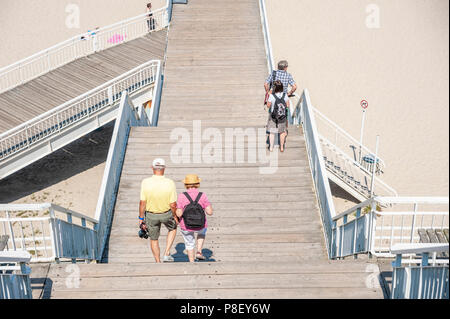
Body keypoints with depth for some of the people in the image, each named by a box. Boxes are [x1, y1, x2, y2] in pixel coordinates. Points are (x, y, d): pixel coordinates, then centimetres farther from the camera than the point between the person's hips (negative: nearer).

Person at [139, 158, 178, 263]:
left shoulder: (145, 182, -20)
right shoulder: (170, 183, -22)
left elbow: (142, 202, -15)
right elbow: (173, 205, -17)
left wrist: (141, 218, -3)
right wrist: (175, 216, 1)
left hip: (151, 215, 0)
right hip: (166, 213, 0)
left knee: (153, 239, 21)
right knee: (173, 229, 31)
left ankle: (158, 263, 31)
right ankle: (167, 254, 20)